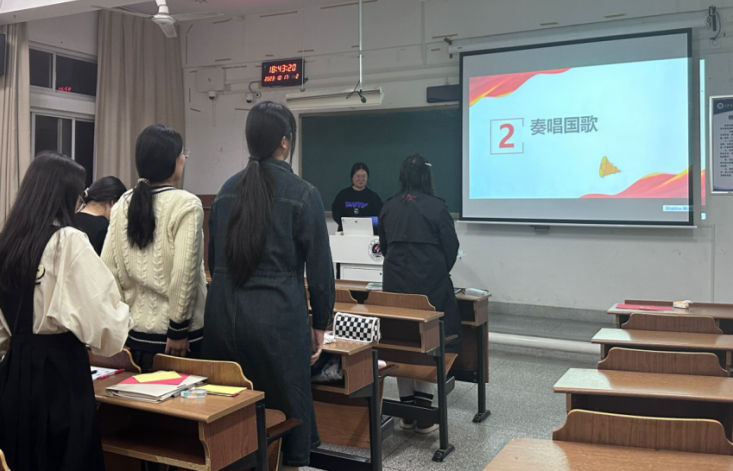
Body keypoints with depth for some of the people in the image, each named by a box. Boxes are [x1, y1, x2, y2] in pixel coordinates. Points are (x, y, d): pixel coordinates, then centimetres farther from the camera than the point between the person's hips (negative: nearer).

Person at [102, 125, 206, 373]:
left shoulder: (123, 204, 3)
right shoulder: (186, 205, -14)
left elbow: (109, 268, 4)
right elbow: (184, 274, -19)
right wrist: (178, 330, -11)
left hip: (134, 331, 6)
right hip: (171, 333, -6)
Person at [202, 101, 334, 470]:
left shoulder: (227, 190, 7)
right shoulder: (303, 194, -8)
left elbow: (214, 259, 14)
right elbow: (319, 267, -6)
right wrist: (321, 323, 5)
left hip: (222, 315, 5)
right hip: (277, 318, -5)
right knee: (283, 411, 7)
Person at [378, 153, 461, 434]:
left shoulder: (389, 208, 5)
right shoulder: (436, 207, -6)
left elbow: (383, 246, 12)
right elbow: (451, 245, -2)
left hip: (395, 283, 3)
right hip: (430, 282, -3)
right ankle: (423, 412, 6)